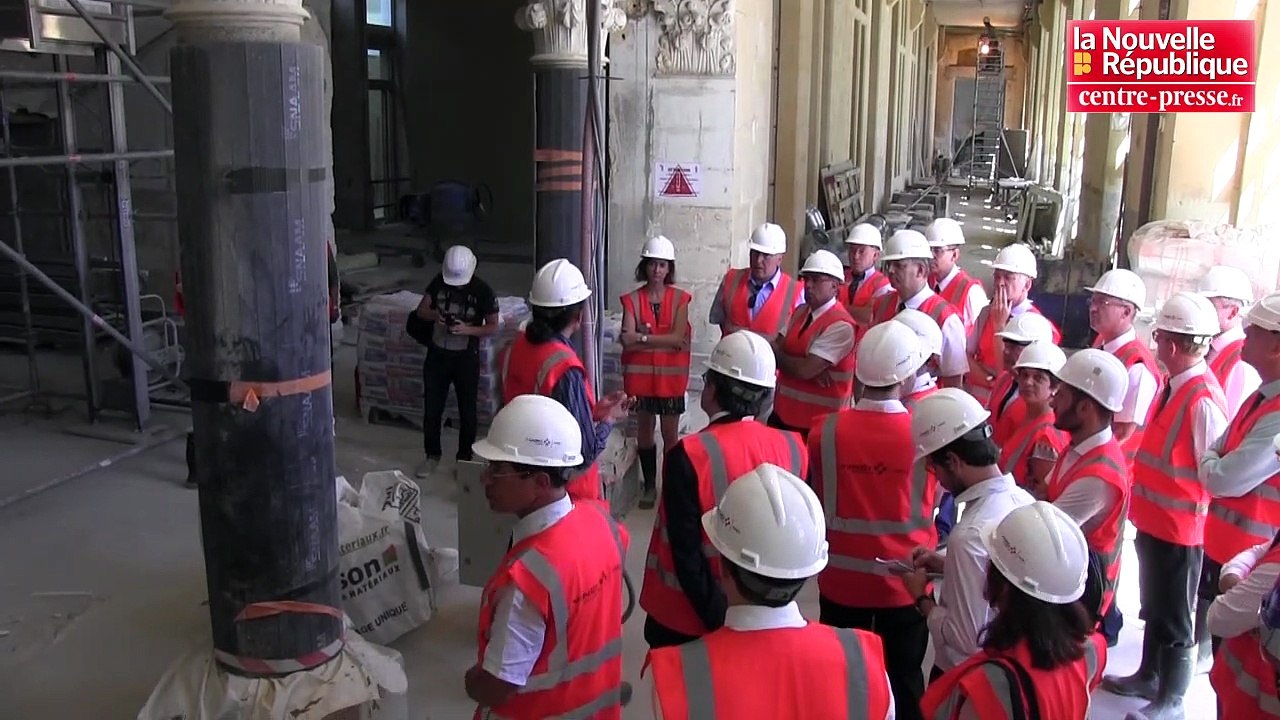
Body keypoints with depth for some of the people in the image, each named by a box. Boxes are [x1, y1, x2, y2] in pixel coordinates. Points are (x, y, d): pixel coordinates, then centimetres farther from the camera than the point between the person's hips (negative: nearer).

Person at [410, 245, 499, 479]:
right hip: (437, 354, 3)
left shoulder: (483, 291, -13)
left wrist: (467, 329, -25)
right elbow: (421, 310, 4)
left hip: (466, 358, -3)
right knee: (431, 408, 9)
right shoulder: (438, 282, -4)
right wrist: (435, 315, -18)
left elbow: (493, 327, -9)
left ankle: (464, 458, 22)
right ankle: (432, 455, 26)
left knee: (467, 411, 7)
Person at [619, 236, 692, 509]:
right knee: (644, 432, 11)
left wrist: (643, 337, -16)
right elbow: (628, 340, -13)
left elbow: (677, 337, -14)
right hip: (640, 374, 1)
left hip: (670, 375, -1)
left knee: (670, 434, 6)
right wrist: (664, 340, -17)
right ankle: (649, 485, 25)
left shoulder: (680, 298, -4)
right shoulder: (632, 299, -3)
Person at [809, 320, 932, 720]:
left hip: (842, 578, 1)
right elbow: (929, 506, 0)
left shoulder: (825, 431, -16)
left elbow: (816, 502, -1)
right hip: (905, 581, 0)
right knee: (903, 679, 19)